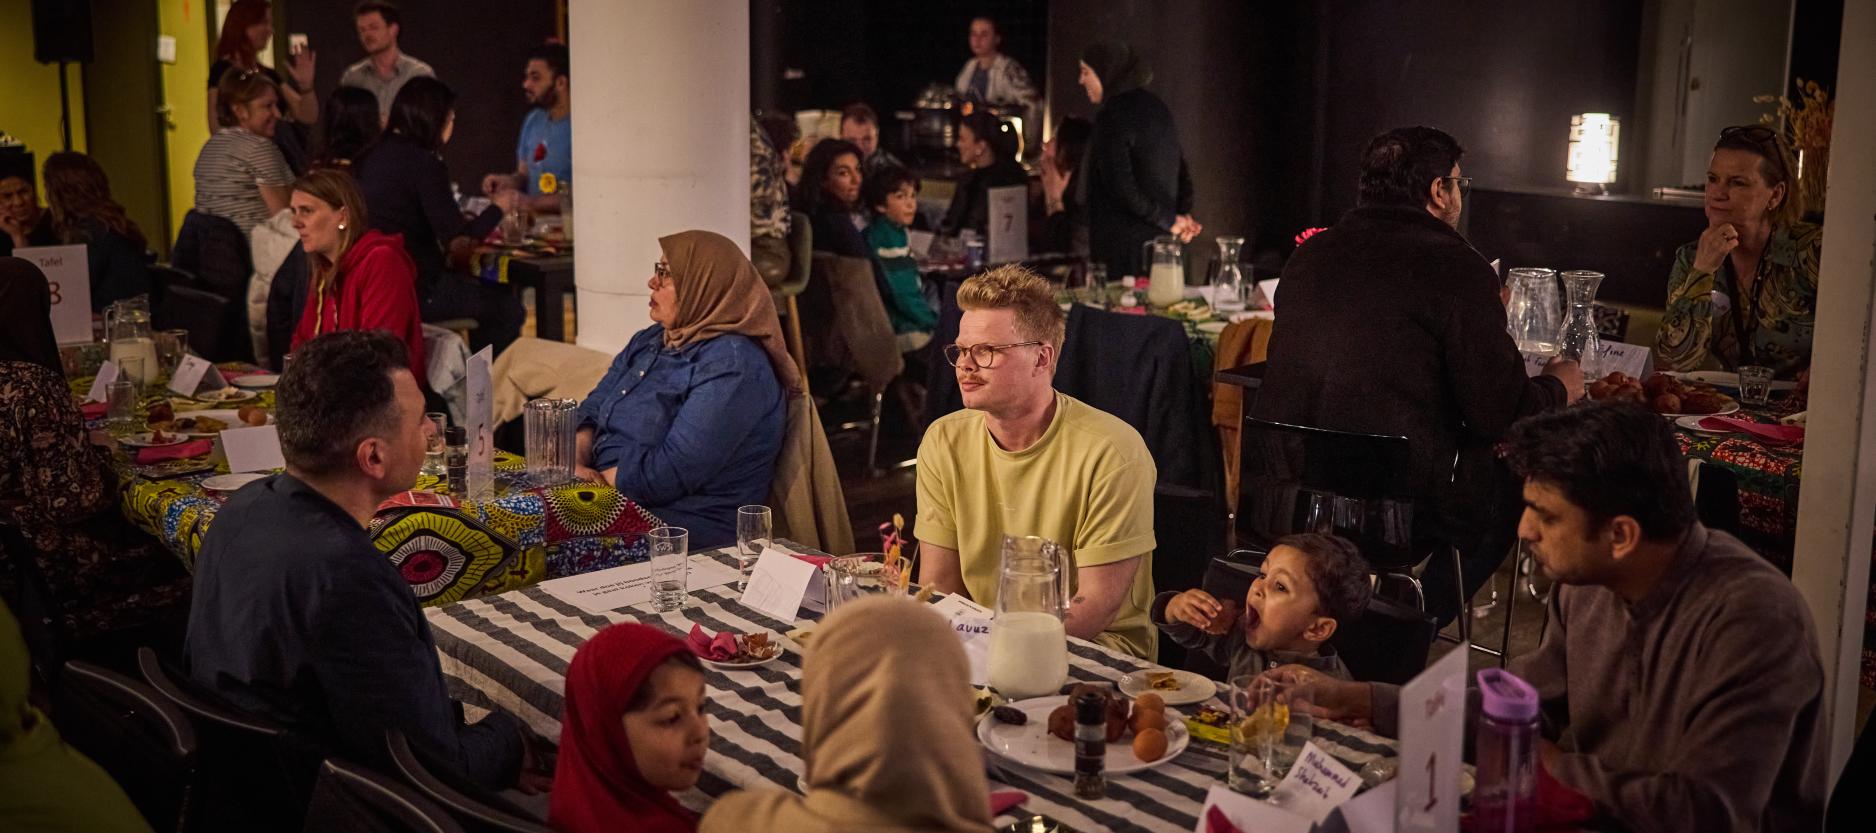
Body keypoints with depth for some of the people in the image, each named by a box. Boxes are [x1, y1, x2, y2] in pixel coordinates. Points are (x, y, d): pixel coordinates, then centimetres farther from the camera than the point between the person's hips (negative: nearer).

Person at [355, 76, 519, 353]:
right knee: (508, 306, 3)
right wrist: (498, 207, 3)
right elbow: (461, 236, -14)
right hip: (412, 291, -9)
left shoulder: (374, 155, 9)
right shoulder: (423, 163, -16)